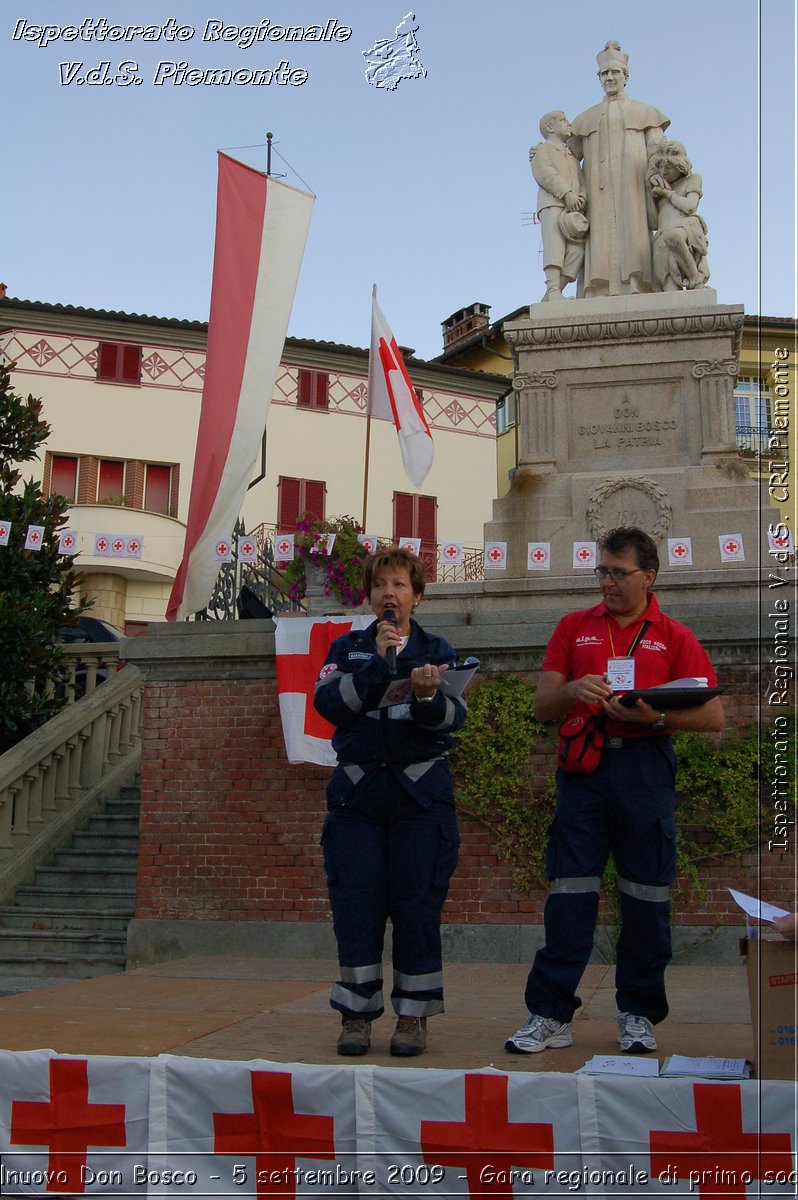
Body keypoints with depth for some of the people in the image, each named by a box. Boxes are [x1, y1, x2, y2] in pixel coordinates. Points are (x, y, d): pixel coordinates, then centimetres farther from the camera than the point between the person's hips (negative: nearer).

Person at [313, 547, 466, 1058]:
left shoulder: (437, 651, 9)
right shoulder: (348, 648, 12)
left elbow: (454, 717, -7)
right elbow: (328, 702, -6)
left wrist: (428, 696, -28)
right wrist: (377, 661, -13)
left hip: (420, 792, -1)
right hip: (357, 792, 1)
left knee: (418, 905, -4)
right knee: (357, 906, -3)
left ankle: (414, 1016, 7)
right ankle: (357, 1015, 6)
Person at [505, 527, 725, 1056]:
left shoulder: (674, 637, 9)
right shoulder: (573, 627, 14)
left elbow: (713, 716, 3)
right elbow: (542, 707, 12)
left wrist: (656, 716, -13)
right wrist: (573, 691, -10)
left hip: (645, 767, -1)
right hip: (582, 766, 1)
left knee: (646, 893, 2)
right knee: (570, 890, -2)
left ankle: (639, 1014, 15)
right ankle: (551, 1015, 3)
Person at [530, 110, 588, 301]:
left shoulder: (572, 156, 36)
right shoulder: (542, 149, 18)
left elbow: (581, 181, 20)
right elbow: (544, 173, -3)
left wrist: (581, 198, -4)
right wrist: (567, 193, -15)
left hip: (574, 208, 5)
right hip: (552, 203, -5)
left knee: (577, 249, -16)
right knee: (554, 243, -23)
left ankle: (549, 298, -21)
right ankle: (553, 289, -35)